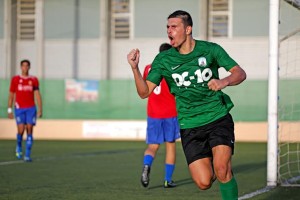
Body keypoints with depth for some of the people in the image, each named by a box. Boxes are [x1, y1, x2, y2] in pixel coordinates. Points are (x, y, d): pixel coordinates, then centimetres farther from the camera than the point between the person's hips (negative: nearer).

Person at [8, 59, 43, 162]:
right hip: (19, 108, -1)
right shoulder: (15, 79, 4)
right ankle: (19, 147, 19)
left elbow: (37, 95, 5)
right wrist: (9, 110, 3)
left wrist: (40, 109, -4)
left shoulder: (34, 80, 6)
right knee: (21, 130, -12)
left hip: (31, 108, 1)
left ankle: (27, 155, -1)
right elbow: (11, 95, 7)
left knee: (29, 131, -5)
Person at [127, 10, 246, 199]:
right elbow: (144, 92, -1)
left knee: (222, 169, -23)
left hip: (218, 118, -1)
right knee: (204, 183, -7)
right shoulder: (163, 60, 0)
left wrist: (224, 81, -22)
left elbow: (240, 73, -1)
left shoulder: (210, 49, -3)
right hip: (189, 126, 1)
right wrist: (135, 68, -17)